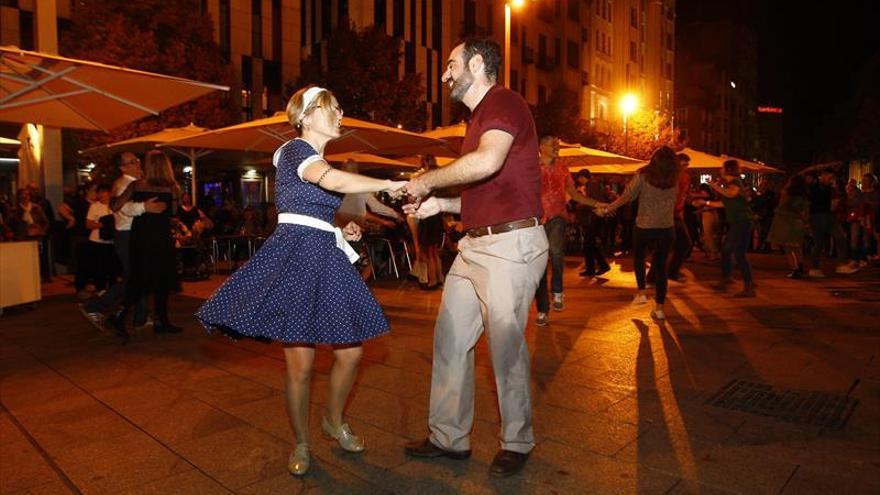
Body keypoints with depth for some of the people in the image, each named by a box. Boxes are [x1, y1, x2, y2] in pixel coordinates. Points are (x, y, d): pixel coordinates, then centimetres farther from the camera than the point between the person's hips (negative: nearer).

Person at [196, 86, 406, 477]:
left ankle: (334, 422, 32)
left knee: (351, 352, 7)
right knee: (300, 364, -2)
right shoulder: (295, 150, -8)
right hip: (296, 258, -9)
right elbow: (334, 180, -30)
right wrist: (389, 185, -21)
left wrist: (341, 229, 14)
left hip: (325, 258, 9)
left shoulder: (316, 159, 21)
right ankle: (301, 444, 20)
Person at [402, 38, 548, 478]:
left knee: (506, 345, 0)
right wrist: (439, 205, 14)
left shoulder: (503, 102, -8)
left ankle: (516, 443, 21)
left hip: (511, 243, -10)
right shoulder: (479, 117, 22)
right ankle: (449, 437, 24)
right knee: (450, 339, 10)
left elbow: (488, 161, -29)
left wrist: (427, 181, -15)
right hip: (474, 245, 10)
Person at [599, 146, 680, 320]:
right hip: (667, 227, 2)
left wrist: (607, 209, -1)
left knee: (638, 257, 24)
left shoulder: (643, 175, -9)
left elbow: (627, 196, -10)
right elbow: (675, 198, 0)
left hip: (644, 226, -2)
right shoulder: (674, 179, -1)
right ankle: (659, 308, 8)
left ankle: (642, 292, 17)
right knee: (661, 265, 8)